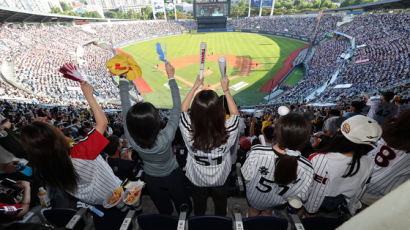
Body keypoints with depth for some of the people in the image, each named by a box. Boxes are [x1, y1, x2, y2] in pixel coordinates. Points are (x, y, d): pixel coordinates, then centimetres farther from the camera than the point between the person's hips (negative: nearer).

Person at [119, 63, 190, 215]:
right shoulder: (166, 138, -42)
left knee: (164, 210, 31)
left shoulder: (131, 138, -33)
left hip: (151, 179, 3)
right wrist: (171, 77, -24)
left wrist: (123, 77, -11)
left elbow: (125, 105, -20)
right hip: (173, 176, -2)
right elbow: (177, 108, -31)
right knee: (183, 206, 30)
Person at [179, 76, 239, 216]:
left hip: (197, 178, 1)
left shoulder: (189, 131, -38)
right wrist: (226, 89, -12)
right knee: (220, 201, 32)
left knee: (199, 203, 32)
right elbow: (235, 114, -15)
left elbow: (183, 110, -16)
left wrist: (195, 87, -11)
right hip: (220, 178, 0)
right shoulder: (227, 131, -38)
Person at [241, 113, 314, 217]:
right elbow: (301, 197, -16)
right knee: (267, 212, 38)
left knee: (254, 209, 37)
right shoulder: (307, 168, -35)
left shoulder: (257, 152, -41)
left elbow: (246, 177, -23)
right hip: (276, 204, 1)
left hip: (253, 198, 0)